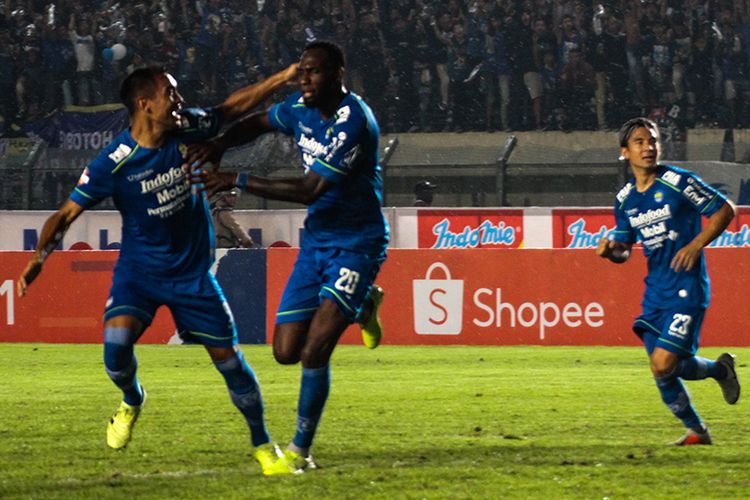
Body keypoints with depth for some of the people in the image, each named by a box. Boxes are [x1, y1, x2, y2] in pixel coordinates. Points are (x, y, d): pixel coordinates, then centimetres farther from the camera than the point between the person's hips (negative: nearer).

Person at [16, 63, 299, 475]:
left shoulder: (186, 129, -10)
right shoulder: (112, 163, -20)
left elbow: (233, 107, 8)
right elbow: (67, 213, -15)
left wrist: (282, 78, 4)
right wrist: (39, 257, -29)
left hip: (192, 271, 2)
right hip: (139, 270, -2)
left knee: (228, 358, 3)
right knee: (116, 345, -25)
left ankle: (261, 443, 23)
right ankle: (131, 401, 10)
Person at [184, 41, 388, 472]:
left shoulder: (354, 122, -24)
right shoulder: (302, 109, 1)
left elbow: (310, 190, -28)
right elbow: (260, 122, 22)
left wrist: (239, 181, -27)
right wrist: (219, 145, 1)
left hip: (357, 244, -8)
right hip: (317, 240, 8)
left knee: (314, 350, -18)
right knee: (286, 352, 5)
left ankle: (301, 449, -2)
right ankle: (361, 304, 33)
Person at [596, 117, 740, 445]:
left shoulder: (679, 182, -10)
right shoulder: (625, 199, 8)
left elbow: (725, 210, -5)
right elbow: (624, 249, 17)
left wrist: (696, 245, -15)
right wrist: (610, 249, -7)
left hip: (687, 287, -6)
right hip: (656, 290, 6)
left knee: (664, 365, -15)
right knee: (661, 371, 3)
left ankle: (720, 369, 14)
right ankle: (696, 431, 22)